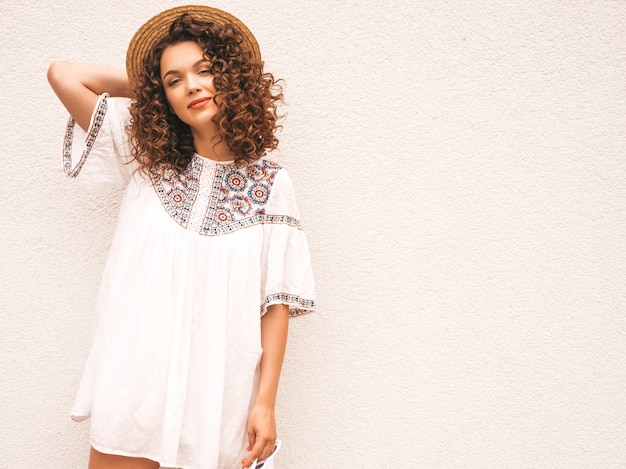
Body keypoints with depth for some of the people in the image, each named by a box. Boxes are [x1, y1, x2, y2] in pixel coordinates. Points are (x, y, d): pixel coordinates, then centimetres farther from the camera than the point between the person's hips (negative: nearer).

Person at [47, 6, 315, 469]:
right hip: (133, 380, 2)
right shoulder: (146, 159, 6)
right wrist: (143, 83, 11)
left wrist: (266, 400, -7)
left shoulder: (270, 184, -1)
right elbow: (64, 75, 3)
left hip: (218, 389, -1)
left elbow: (277, 301, -3)